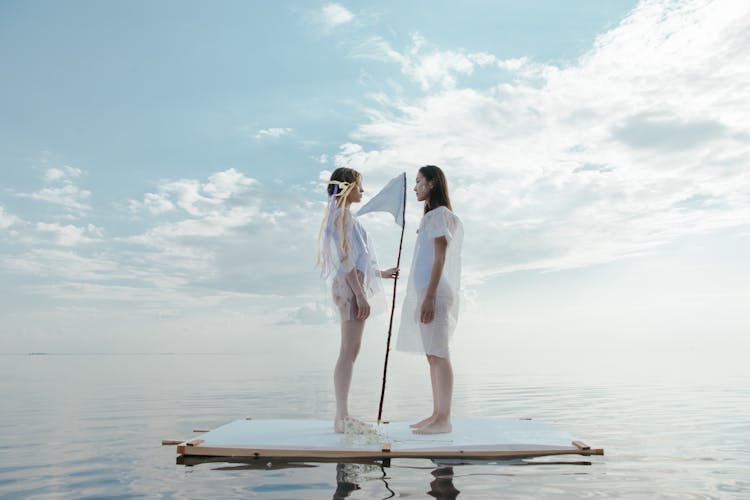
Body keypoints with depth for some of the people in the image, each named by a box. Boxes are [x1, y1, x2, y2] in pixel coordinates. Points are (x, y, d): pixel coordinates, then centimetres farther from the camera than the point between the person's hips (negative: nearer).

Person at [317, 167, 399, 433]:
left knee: (350, 351, 9)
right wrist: (361, 294, -20)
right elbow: (345, 259, -17)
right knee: (349, 350, -9)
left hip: (350, 286, 10)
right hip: (350, 287, -10)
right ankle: (342, 417, -5)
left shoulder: (342, 215, 22)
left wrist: (381, 273, 30)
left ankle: (343, 415, 13)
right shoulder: (343, 214, -8)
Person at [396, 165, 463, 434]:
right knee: (433, 355, 9)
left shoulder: (440, 214, -6)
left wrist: (429, 296, -20)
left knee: (438, 354, -8)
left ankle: (443, 419, -4)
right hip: (426, 291, 10)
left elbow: (440, 258, -14)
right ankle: (437, 414, 15)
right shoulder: (432, 216, 23)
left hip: (434, 291, -10)